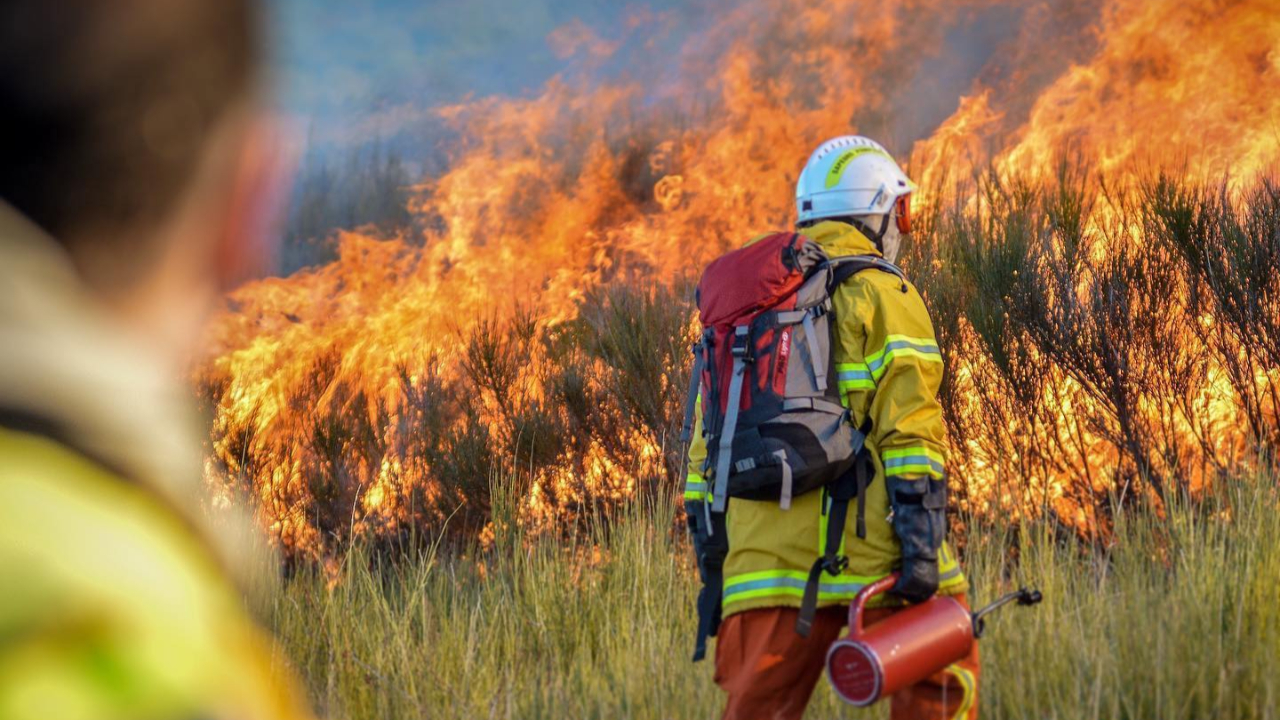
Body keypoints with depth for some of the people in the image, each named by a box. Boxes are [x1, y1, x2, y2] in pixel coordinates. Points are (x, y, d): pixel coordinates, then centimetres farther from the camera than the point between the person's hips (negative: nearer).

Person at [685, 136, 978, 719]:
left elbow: (707, 434, 18)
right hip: (867, 551, -5)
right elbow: (908, 425, -12)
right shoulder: (880, 294, -1)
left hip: (764, 559, 5)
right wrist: (922, 539, -15)